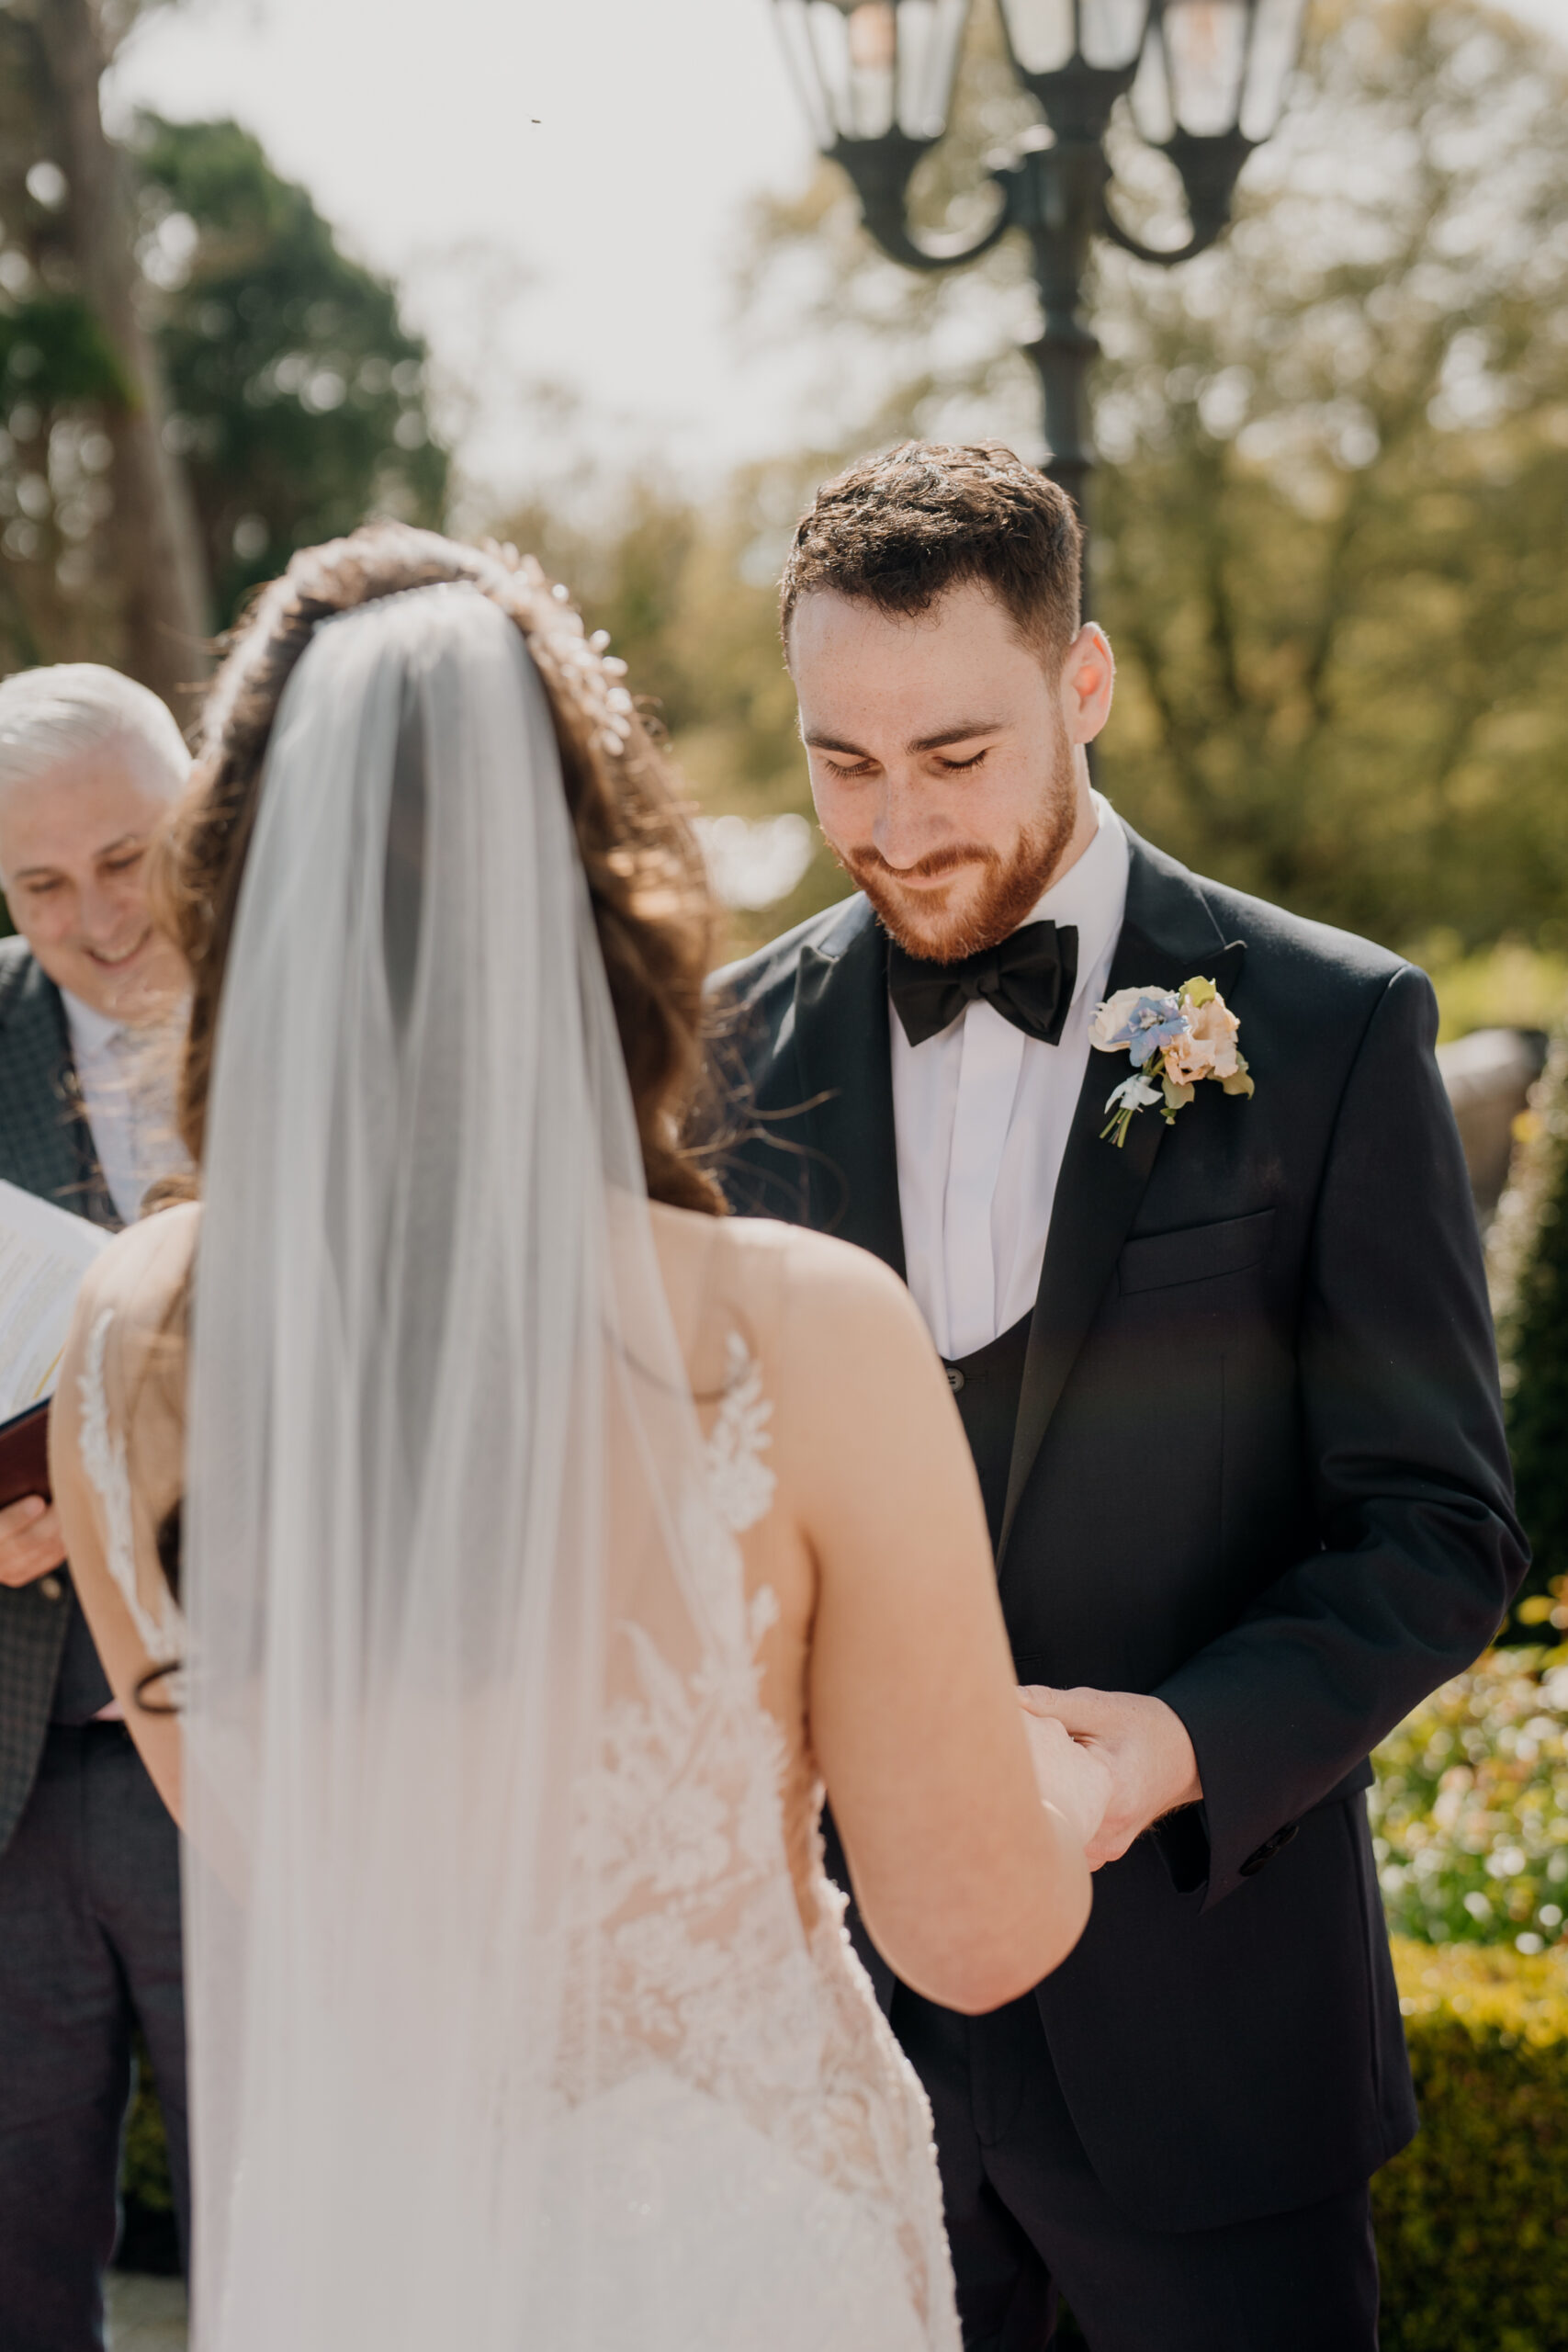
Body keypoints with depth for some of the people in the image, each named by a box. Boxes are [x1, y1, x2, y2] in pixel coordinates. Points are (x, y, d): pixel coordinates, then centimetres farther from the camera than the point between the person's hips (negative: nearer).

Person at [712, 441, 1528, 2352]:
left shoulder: (1329, 1029, -7)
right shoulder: (739, 1044, 3)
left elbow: (1434, 1526, -7)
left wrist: (1187, 1743, -23)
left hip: (1201, 2012, -2)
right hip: (836, 1996, 3)